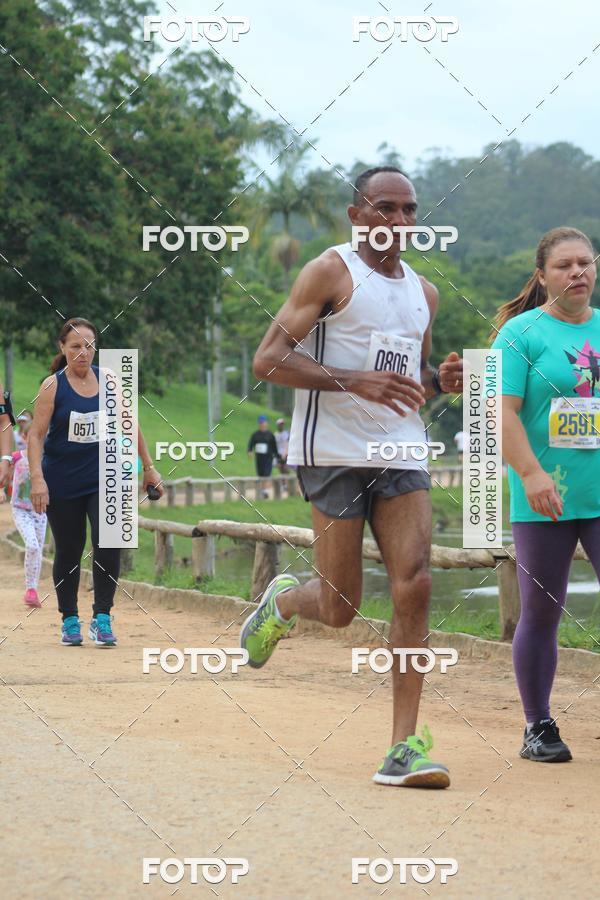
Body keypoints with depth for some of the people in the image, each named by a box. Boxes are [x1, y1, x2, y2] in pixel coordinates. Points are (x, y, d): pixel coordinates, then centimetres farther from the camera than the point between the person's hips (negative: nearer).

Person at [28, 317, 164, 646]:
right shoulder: (53, 386, -7)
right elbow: (36, 435, -11)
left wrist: (148, 467, 12)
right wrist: (37, 478, -23)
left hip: (103, 479, 2)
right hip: (62, 483, -2)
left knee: (108, 545, -13)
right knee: (68, 552, 6)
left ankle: (102, 618, -4)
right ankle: (69, 620, 20)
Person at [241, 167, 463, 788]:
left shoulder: (424, 292, 17)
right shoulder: (330, 272, -4)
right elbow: (268, 360, -11)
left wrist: (441, 381, 6)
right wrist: (355, 381, -21)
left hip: (402, 453, 5)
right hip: (334, 452, -5)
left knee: (414, 586, -11)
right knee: (339, 609, -2)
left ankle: (404, 746, -8)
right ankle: (283, 601, 35)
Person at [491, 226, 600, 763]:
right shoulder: (521, 333, -2)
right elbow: (504, 411, -9)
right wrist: (532, 473, -20)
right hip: (544, 500, -3)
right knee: (541, 613, 4)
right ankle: (538, 727, 16)